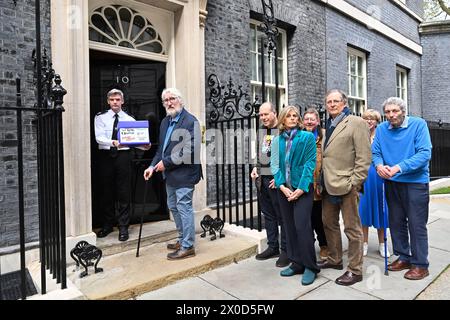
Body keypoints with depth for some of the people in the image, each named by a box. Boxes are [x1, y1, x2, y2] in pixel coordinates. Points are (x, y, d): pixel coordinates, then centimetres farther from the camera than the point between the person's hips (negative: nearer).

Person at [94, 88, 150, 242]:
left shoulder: (130, 119, 5)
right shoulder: (100, 117, 3)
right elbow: (99, 137, -10)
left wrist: (143, 146, -25)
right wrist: (113, 143, -29)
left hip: (123, 155, 0)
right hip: (106, 156, 1)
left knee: (124, 192, 1)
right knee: (106, 192, 10)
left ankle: (123, 227, 12)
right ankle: (107, 225, 26)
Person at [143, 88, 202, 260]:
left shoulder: (190, 121, -13)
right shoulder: (165, 122, 13)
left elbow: (190, 150, -21)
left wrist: (166, 162, -18)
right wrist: (153, 166, 4)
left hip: (184, 174, -9)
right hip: (170, 175, 9)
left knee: (184, 208, -2)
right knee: (174, 207, 17)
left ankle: (188, 246, 12)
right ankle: (182, 239, 34)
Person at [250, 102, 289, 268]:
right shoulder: (262, 130, 12)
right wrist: (256, 167, 8)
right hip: (262, 180, 8)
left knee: (283, 216, 3)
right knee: (268, 215, 15)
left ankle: (285, 250, 17)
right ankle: (272, 247, 29)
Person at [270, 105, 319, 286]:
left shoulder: (307, 137, -1)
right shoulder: (277, 140, 8)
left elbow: (310, 163, -7)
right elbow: (274, 165, 4)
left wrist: (301, 188, -15)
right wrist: (281, 186, -10)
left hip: (303, 188, -4)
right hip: (284, 189, 4)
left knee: (302, 226, -9)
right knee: (289, 227, 9)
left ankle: (310, 266, 8)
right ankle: (296, 263, 23)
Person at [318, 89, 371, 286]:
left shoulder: (356, 123, -6)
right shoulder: (328, 126, 16)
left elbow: (364, 156, -11)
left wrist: (354, 183, -15)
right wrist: (321, 181, 12)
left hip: (346, 185, -8)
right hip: (328, 185, 8)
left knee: (352, 228, 3)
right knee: (329, 223, 17)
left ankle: (355, 270, 17)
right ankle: (334, 259, 35)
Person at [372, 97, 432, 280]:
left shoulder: (418, 124, -9)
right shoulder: (381, 129, 2)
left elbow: (424, 153, -18)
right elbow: (375, 152, 0)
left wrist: (399, 167, -27)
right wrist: (379, 165, -23)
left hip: (415, 182, -4)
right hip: (391, 183, 5)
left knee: (417, 224, 1)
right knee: (396, 222, 14)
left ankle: (420, 264, 17)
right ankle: (404, 257, 31)